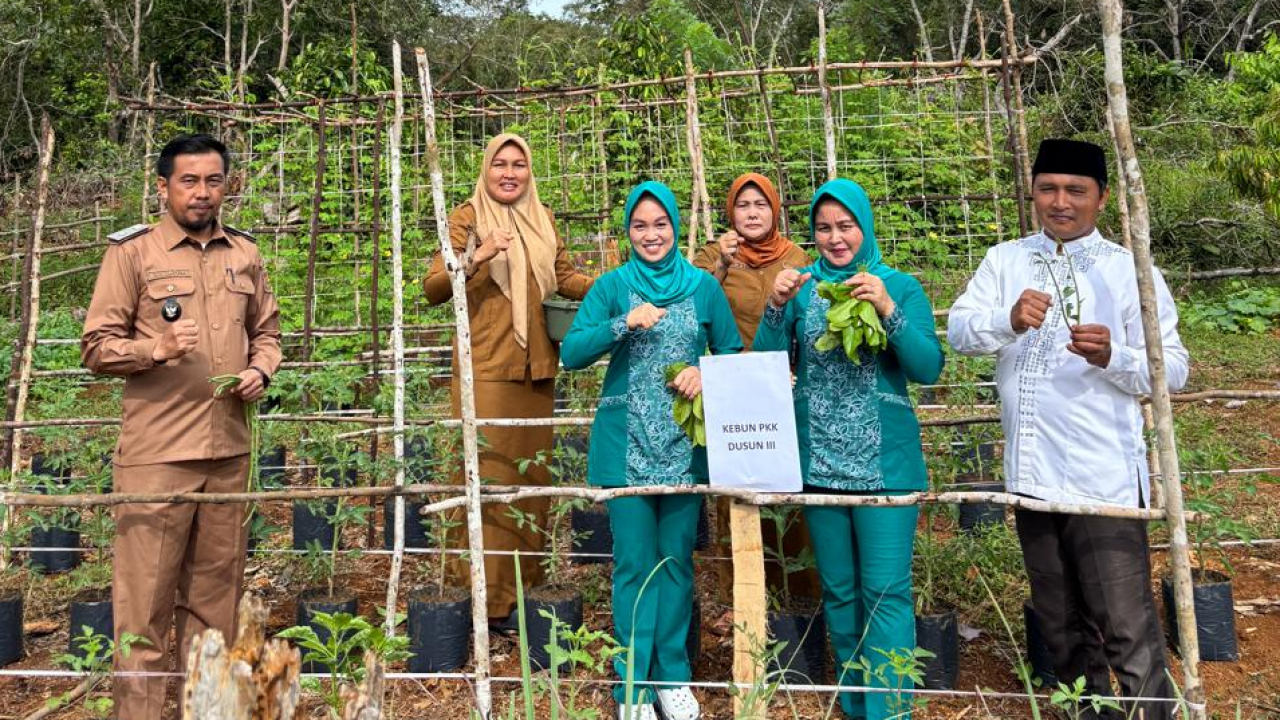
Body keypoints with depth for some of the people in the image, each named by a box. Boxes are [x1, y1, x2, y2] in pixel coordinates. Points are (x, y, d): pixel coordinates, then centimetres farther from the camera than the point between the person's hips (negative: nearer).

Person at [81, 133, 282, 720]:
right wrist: (157, 348, -19)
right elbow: (96, 347, -2)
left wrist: (260, 369, 1)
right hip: (156, 453, -4)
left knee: (216, 591, 13)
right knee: (146, 594, 0)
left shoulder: (245, 254, 11)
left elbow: (267, 330, 21)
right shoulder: (132, 251, -1)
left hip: (228, 450, 4)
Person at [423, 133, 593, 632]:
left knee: (533, 475, 10)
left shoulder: (543, 220, 13)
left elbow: (564, 277, 19)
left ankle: (528, 586, 21)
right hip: (486, 366, -5)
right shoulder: (468, 217, -1)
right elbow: (433, 290, -9)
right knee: (490, 478, -5)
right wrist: (475, 257, -26)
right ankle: (489, 598, 3)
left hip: (536, 367, 5)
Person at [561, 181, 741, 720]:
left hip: (685, 443, 2)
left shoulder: (703, 286, 5)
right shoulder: (612, 285, 1)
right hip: (626, 444, -1)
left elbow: (732, 352, 8)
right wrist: (625, 324, -20)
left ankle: (672, 675, 24)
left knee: (676, 559, 10)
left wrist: (707, 373, -13)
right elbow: (572, 353, -7)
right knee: (634, 564, 2)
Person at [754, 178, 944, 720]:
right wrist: (775, 305, -15)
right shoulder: (802, 286, 6)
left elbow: (929, 369, -9)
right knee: (838, 590, 13)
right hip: (819, 463, 3)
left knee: (885, 592, -4)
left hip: (886, 464, -3)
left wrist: (887, 309, -21)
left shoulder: (900, 286, 0)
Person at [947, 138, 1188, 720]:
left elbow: (1173, 369, -6)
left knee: (1126, 625, -2)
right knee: (1059, 623, 19)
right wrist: (1007, 320, -27)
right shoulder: (1004, 261, 6)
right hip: (1031, 474, 4)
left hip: (1104, 479, -4)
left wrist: (1110, 356, -25)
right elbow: (959, 331, -6)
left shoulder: (1131, 271, -3)